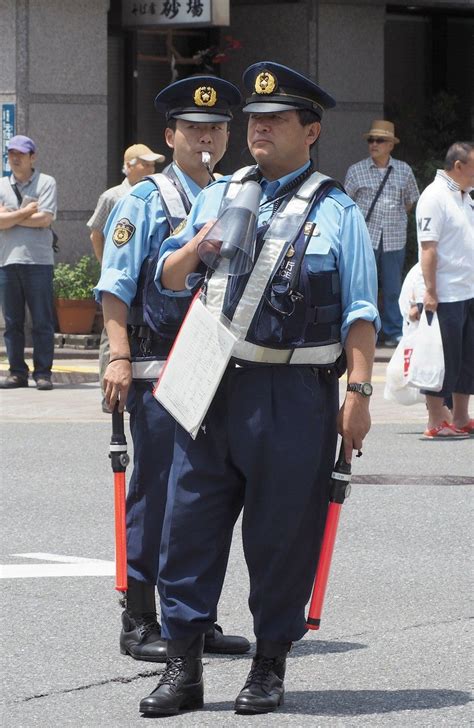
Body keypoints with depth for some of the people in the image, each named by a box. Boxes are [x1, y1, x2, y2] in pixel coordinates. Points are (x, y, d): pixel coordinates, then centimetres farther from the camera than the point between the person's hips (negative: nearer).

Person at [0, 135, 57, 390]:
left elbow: (44, 219, -10)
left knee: (42, 321, -3)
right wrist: (27, 212, -5)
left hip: (38, 261, -3)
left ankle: (43, 372, 0)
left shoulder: (46, 183, 3)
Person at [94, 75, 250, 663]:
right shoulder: (145, 201, -2)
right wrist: (120, 356, -16)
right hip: (159, 371, -6)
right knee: (155, 495, -3)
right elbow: (115, 286, -6)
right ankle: (140, 625, 3)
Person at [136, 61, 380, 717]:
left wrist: (359, 392, -9)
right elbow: (167, 280, 18)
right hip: (212, 385, 4)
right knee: (189, 522, 1)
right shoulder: (217, 197, 16)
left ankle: (270, 667, 14)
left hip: (294, 395, -3)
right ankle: (183, 666, 8)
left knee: (283, 535, 2)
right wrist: (196, 248, -4)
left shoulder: (335, 212, 5)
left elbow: (359, 313, 0)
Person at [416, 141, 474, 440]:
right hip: (445, 297, -9)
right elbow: (428, 248, -18)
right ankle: (436, 423, 4)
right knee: (443, 360, -3)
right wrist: (431, 292, -21)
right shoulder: (435, 197, -14)